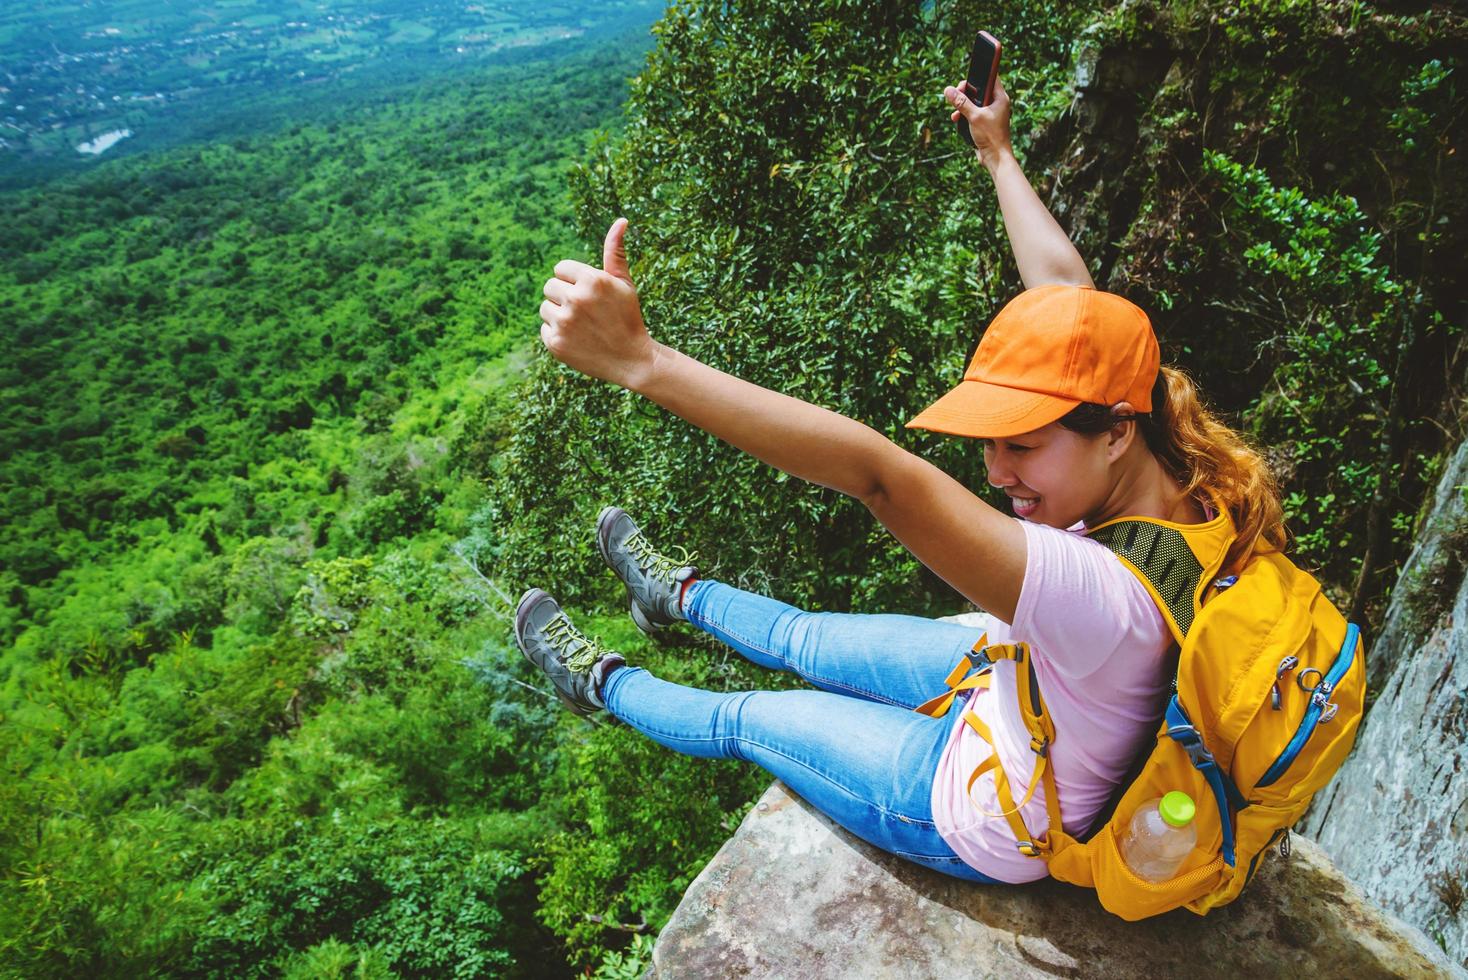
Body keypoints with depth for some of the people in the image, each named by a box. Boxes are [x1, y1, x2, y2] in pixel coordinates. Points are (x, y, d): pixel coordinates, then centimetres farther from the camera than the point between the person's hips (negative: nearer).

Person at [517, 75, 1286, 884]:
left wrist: (642, 361, -57)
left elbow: (876, 474, -55)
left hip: (984, 823, -6)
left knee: (744, 719, 10)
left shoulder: (1100, 592, -45)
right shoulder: (1175, 468, -21)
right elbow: (1063, 283, -10)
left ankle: (602, 682, 37)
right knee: (807, 641, 22)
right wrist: (997, 155, 1)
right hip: (1013, 694, 7)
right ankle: (678, 592, 49)